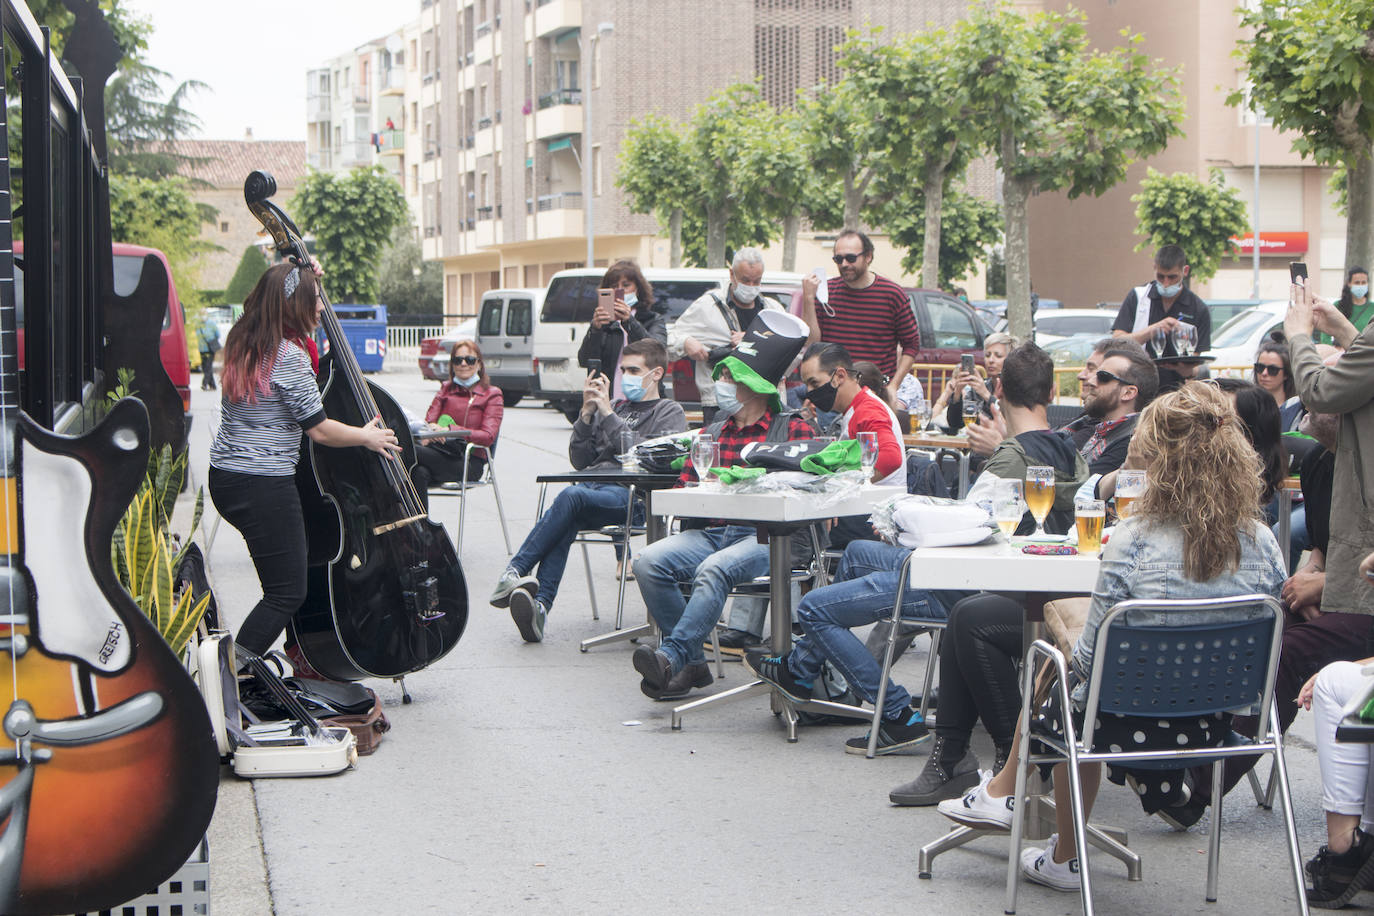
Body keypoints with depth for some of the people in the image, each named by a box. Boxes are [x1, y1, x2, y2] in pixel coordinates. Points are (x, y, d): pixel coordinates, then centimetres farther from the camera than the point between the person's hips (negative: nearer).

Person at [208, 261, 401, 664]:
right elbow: (320, 430, -14)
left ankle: (301, 653, 34)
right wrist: (367, 436, 3)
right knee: (286, 593, -2)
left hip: (224, 478, 10)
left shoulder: (244, 343, 8)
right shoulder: (288, 355, -19)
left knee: (299, 553, 26)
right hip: (264, 487, -10)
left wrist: (304, 279, 24)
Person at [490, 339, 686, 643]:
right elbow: (579, 460, 21)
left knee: (572, 496, -35)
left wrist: (608, 413, -4)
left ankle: (514, 572, -37)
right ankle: (540, 606, -47)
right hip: (591, 486, 5)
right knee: (566, 521, -32)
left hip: (631, 495, -4)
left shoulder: (670, 412, 15)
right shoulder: (614, 408, 31)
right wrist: (587, 413, 7)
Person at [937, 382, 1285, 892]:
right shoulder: (1262, 542, -8)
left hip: (1141, 724, -5)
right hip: (1220, 724, 5)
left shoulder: (1136, 539, -21)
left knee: (1067, 699, 27)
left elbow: (1092, 653, -13)